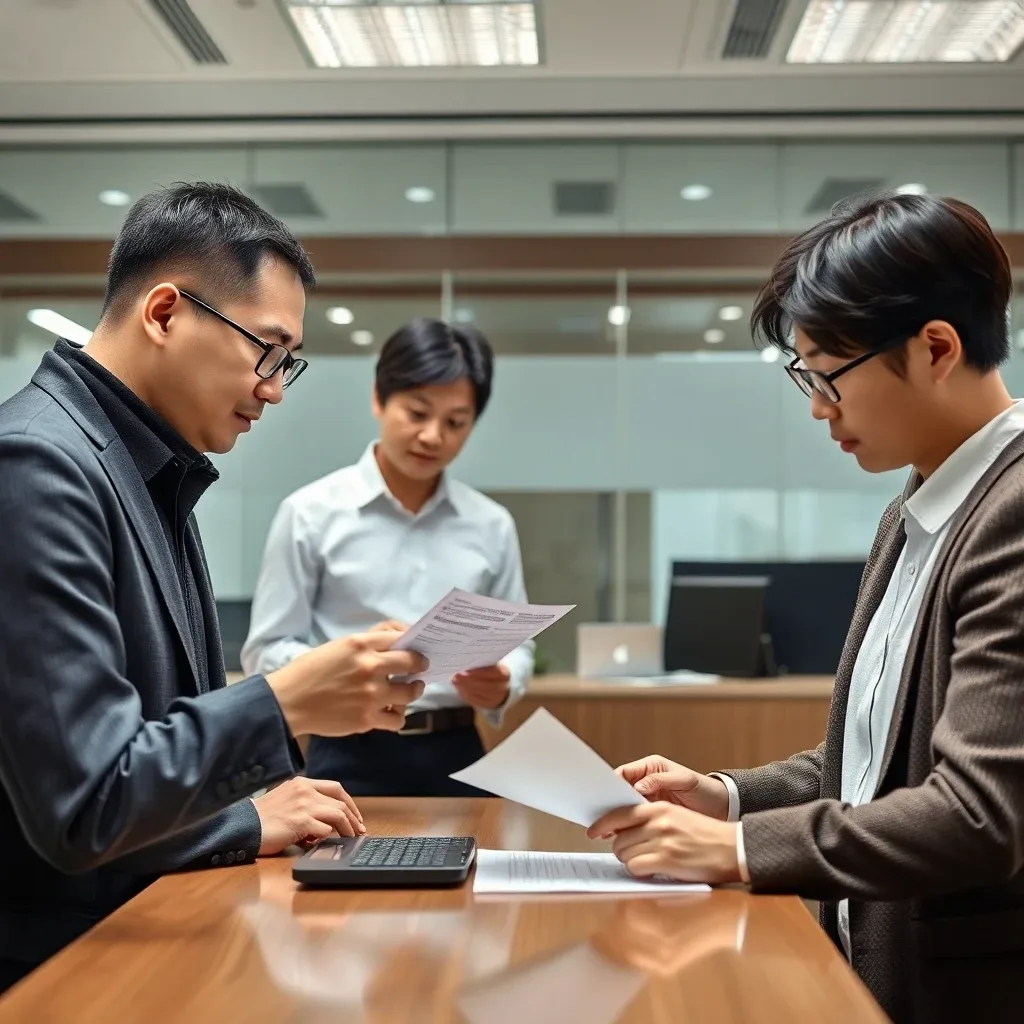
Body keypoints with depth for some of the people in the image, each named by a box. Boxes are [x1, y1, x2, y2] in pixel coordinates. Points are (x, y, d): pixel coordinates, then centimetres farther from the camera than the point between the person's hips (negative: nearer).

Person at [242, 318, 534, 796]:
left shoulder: (491, 525, 5)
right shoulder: (311, 513, -5)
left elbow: (516, 643, 9)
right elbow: (266, 651, -5)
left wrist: (501, 686, -13)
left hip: (457, 757, 3)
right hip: (353, 758, -3)